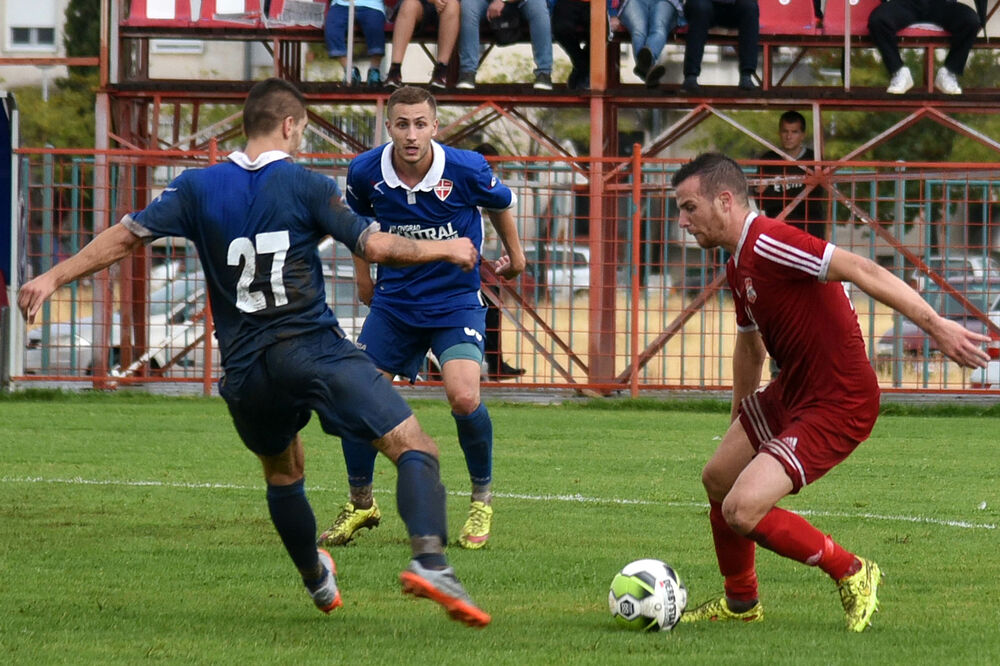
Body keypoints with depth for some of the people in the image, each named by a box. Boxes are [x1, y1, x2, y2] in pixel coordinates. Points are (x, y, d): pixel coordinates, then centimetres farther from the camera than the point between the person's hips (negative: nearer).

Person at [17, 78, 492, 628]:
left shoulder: (199, 188, 9)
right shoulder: (304, 186, -1)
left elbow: (126, 236, 8)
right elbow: (374, 246, -4)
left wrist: (54, 277, 14)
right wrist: (444, 250, 11)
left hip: (245, 371, 5)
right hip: (312, 350, -5)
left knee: (282, 471, 30)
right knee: (412, 444, -10)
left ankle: (317, 582, 45)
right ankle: (429, 558, -34)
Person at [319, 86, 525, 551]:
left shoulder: (466, 169, -18)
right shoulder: (366, 172, -12)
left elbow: (499, 203, 5)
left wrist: (514, 255, 18)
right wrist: (362, 272, 18)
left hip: (456, 301, -3)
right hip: (394, 300, 3)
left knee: (464, 398, -22)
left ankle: (482, 499, 3)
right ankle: (361, 504, 20)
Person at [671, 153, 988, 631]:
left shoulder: (768, 244, -23)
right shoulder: (738, 266, 10)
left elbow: (861, 271, -32)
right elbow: (749, 344, 26)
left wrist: (935, 325, -39)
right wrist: (738, 421, 37)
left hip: (837, 406, -10)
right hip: (789, 393, 10)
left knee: (741, 511, -18)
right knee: (717, 479, 21)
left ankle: (852, 574, 2)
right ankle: (740, 602, 42)